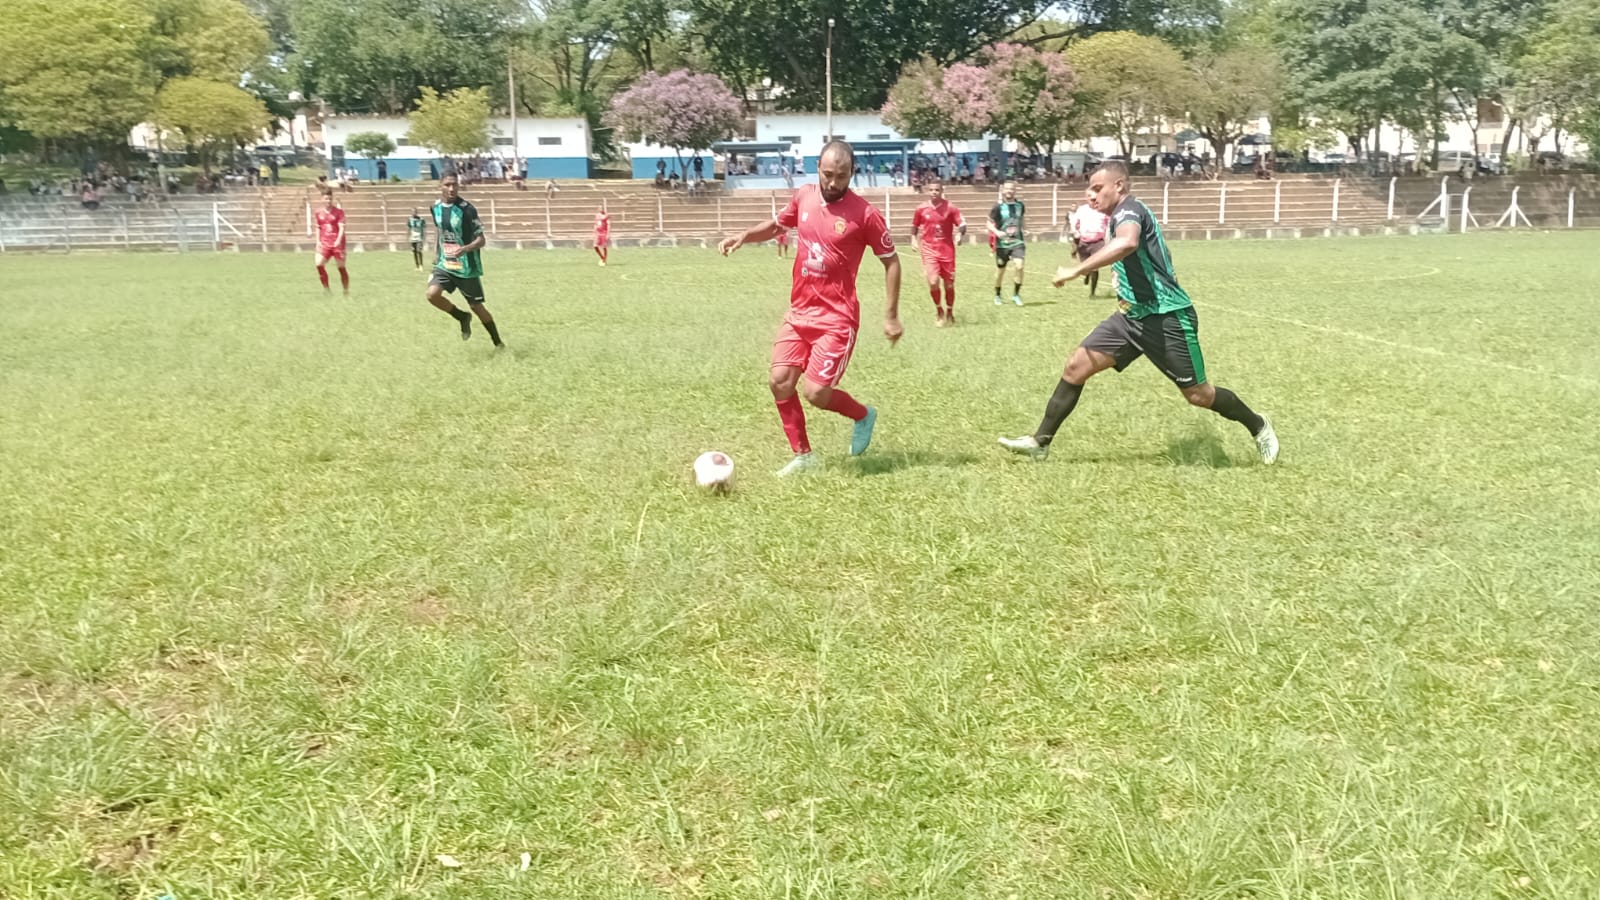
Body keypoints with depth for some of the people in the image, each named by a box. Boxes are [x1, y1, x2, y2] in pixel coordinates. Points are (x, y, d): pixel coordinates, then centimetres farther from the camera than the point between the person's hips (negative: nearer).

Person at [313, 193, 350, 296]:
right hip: (324, 243, 3)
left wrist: (338, 240, -24)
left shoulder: (339, 211, -2)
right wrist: (318, 241, 7)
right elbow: (318, 228, 18)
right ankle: (326, 288, -4)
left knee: (341, 267, 3)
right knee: (319, 264, -16)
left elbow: (341, 227, -10)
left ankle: (346, 291, 15)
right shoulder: (319, 213, 9)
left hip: (337, 243, -3)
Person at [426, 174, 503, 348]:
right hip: (445, 265, 4)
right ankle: (463, 318, 8)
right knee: (432, 294, -19)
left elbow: (481, 240, -16)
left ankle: (498, 343, 23)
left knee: (476, 306, 4)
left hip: (466, 268, -4)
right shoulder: (436, 207, 1)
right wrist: (436, 253, 15)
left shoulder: (467, 209, -16)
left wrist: (466, 248, -35)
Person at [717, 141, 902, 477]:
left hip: (837, 318, -6)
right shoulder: (804, 197, 2)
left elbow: (891, 261, -4)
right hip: (799, 312, 6)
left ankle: (863, 415, 22)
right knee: (779, 381, -1)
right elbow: (777, 224, 22)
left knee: (815, 393, -11)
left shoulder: (865, 213, -13)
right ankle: (802, 456, 16)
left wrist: (891, 316, -6)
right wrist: (744, 236, 3)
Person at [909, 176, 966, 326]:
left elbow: (962, 224, -5)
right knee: (933, 282, -16)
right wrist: (914, 239, -1)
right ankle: (939, 310, 9)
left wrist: (960, 232, -25)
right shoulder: (921, 209, 0)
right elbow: (914, 226, 14)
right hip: (929, 249, 0)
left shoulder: (950, 207, -5)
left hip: (947, 249, 0)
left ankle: (949, 313, 28)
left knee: (949, 285, 6)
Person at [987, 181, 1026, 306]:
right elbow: (990, 223, -4)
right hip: (1002, 243, -2)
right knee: (1000, 270, 7)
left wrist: (1024, 235, 19)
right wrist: (997, 232, -23)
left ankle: (1016, 294, -5)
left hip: (1017, 241, 2)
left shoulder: (1020, 205, 4)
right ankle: (997, 295, 29)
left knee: (1019, 266, -19)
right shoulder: (998, 207, -6)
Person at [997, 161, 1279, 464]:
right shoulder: (1125, 215, 14)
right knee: (1076, 366, -4)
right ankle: (1039, 442, 0)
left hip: (1166, 318, -9)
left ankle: (1258, 427, 28)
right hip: (1134, 316, 9)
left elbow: (1127, 243, -41)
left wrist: (1076, 270, -41)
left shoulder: (1128, 209, -16)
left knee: (1198, 394, 3)